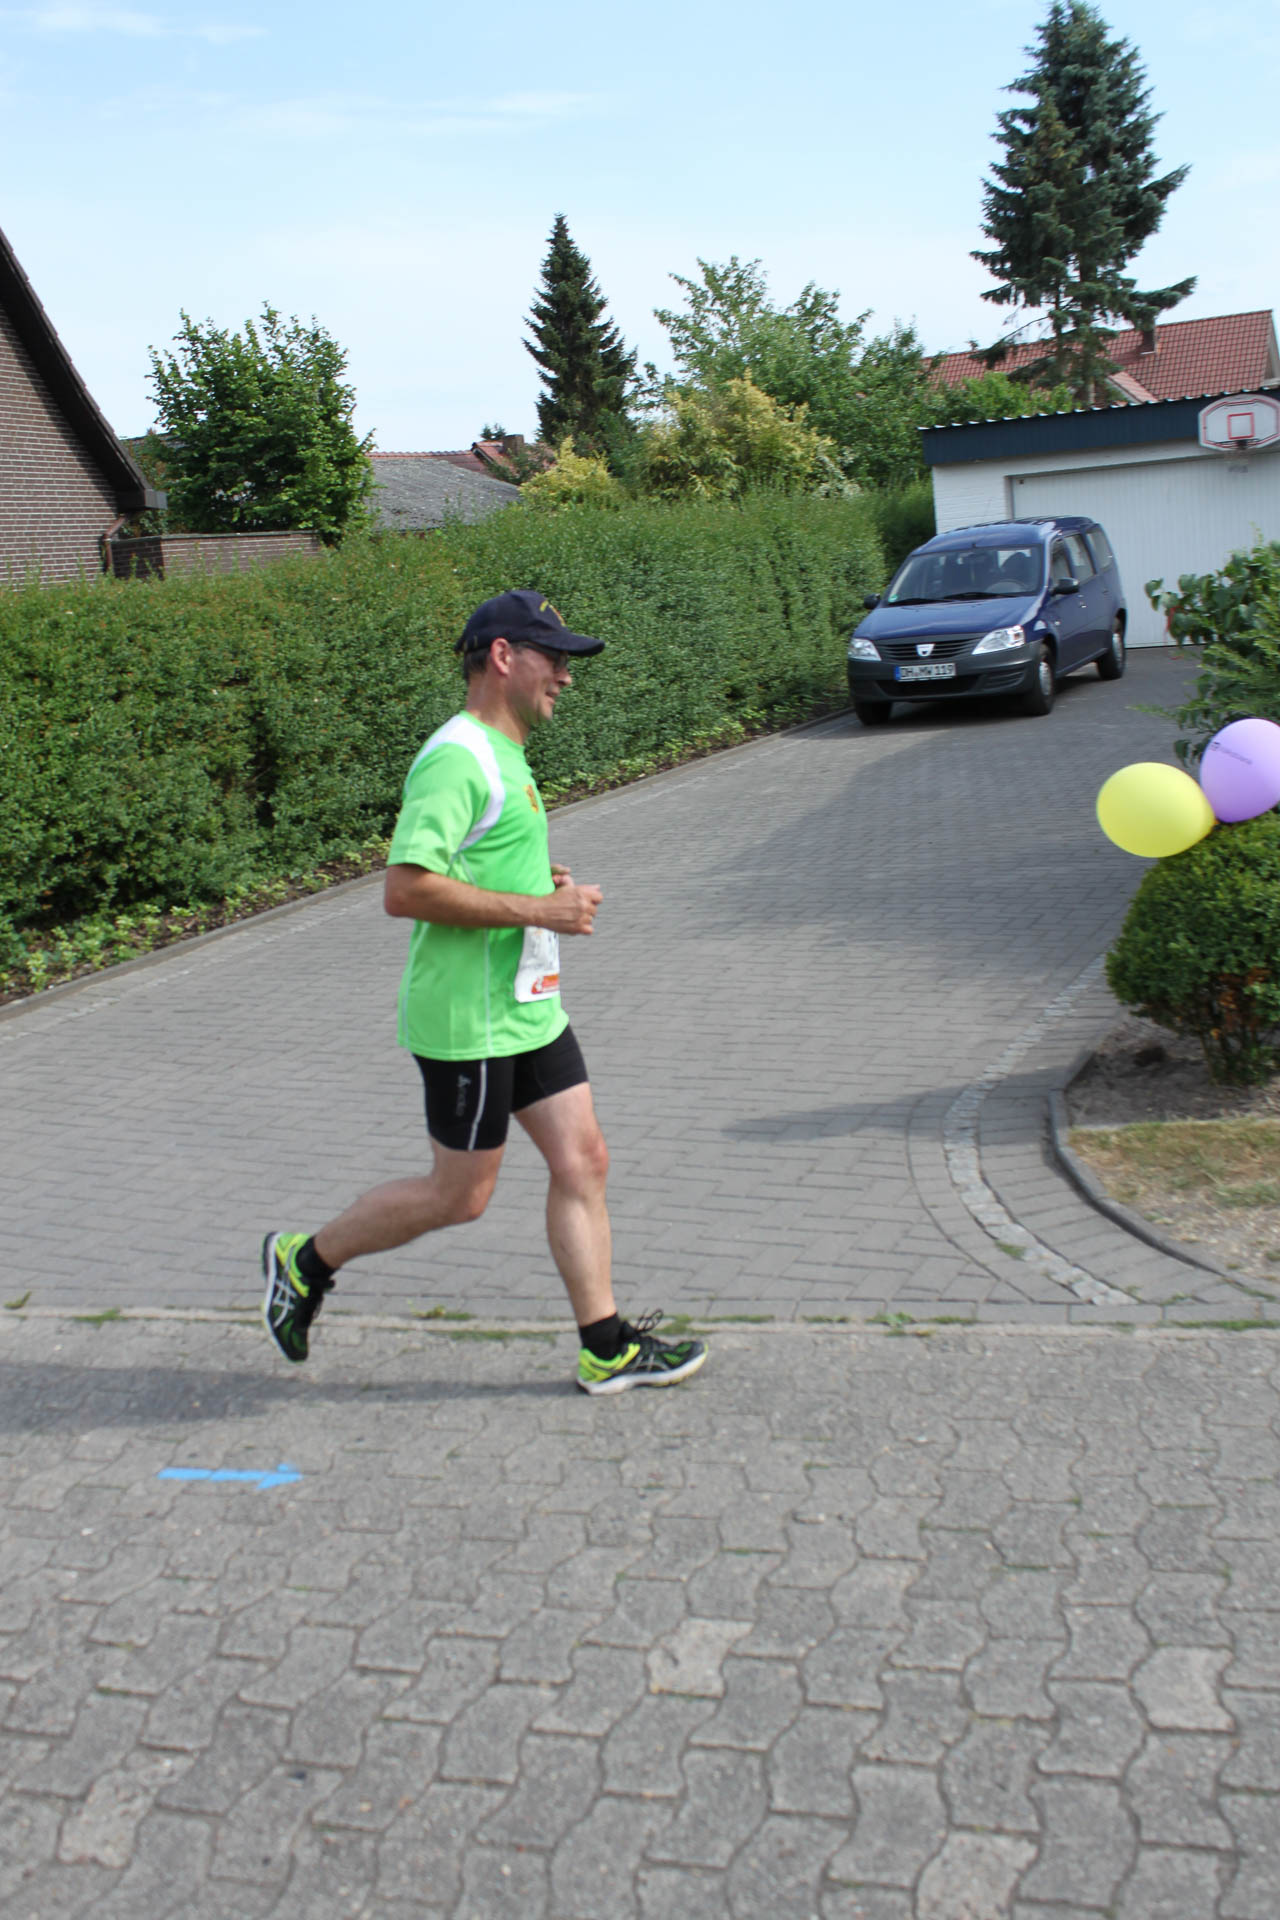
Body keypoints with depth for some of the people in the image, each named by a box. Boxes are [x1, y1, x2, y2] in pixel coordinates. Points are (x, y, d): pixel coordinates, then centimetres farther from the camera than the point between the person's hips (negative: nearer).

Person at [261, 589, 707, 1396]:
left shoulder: (503, 755, 15)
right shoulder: (457, 758, -18)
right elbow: (406, 890, -26)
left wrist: (540, 879, 9)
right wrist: (536, 909, -23)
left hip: (530, 1007, 10)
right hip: (470, 1019, -10)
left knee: (583, 1161, 8)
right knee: (461, 1195, 3)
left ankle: (607, 1348, 17)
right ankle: (306, 1260, 23)